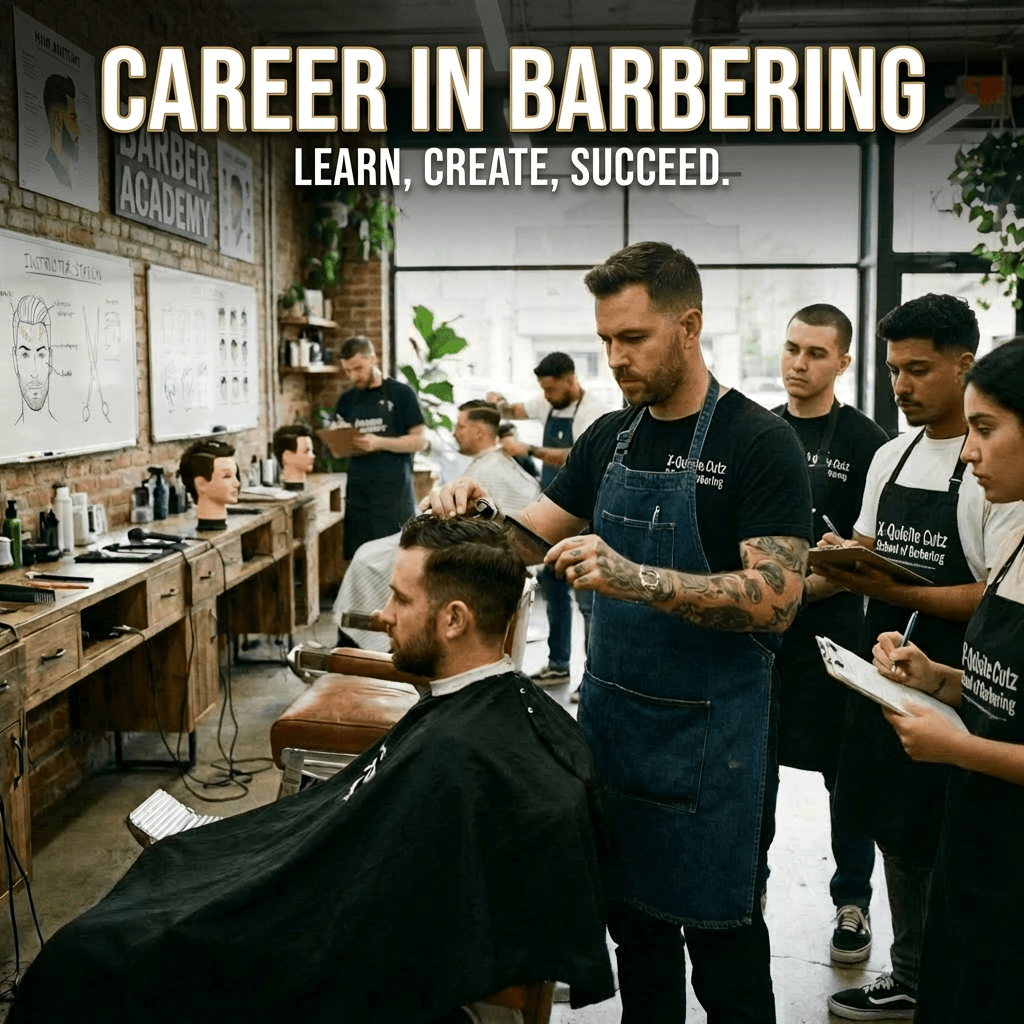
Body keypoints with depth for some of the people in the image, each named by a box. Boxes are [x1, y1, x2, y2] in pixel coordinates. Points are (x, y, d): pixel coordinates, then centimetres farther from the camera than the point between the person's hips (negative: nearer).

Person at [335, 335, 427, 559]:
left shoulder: (401, 393, -2)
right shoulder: (347, 400, 12)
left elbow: (420, 441, -6)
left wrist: (379, 443, -19)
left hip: (394, 492, -4)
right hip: (357, 493, 4)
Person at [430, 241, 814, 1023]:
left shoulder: (759, 443, -13)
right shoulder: (609, 438, 6)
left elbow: (776, 598, -22)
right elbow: (533, 537, 11)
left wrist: (635, 578, -34)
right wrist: (476, 511, -11)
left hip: (710, 729, -6)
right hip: (610, 711, 6)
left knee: (721, 933, 8)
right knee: (632, 915, 18)